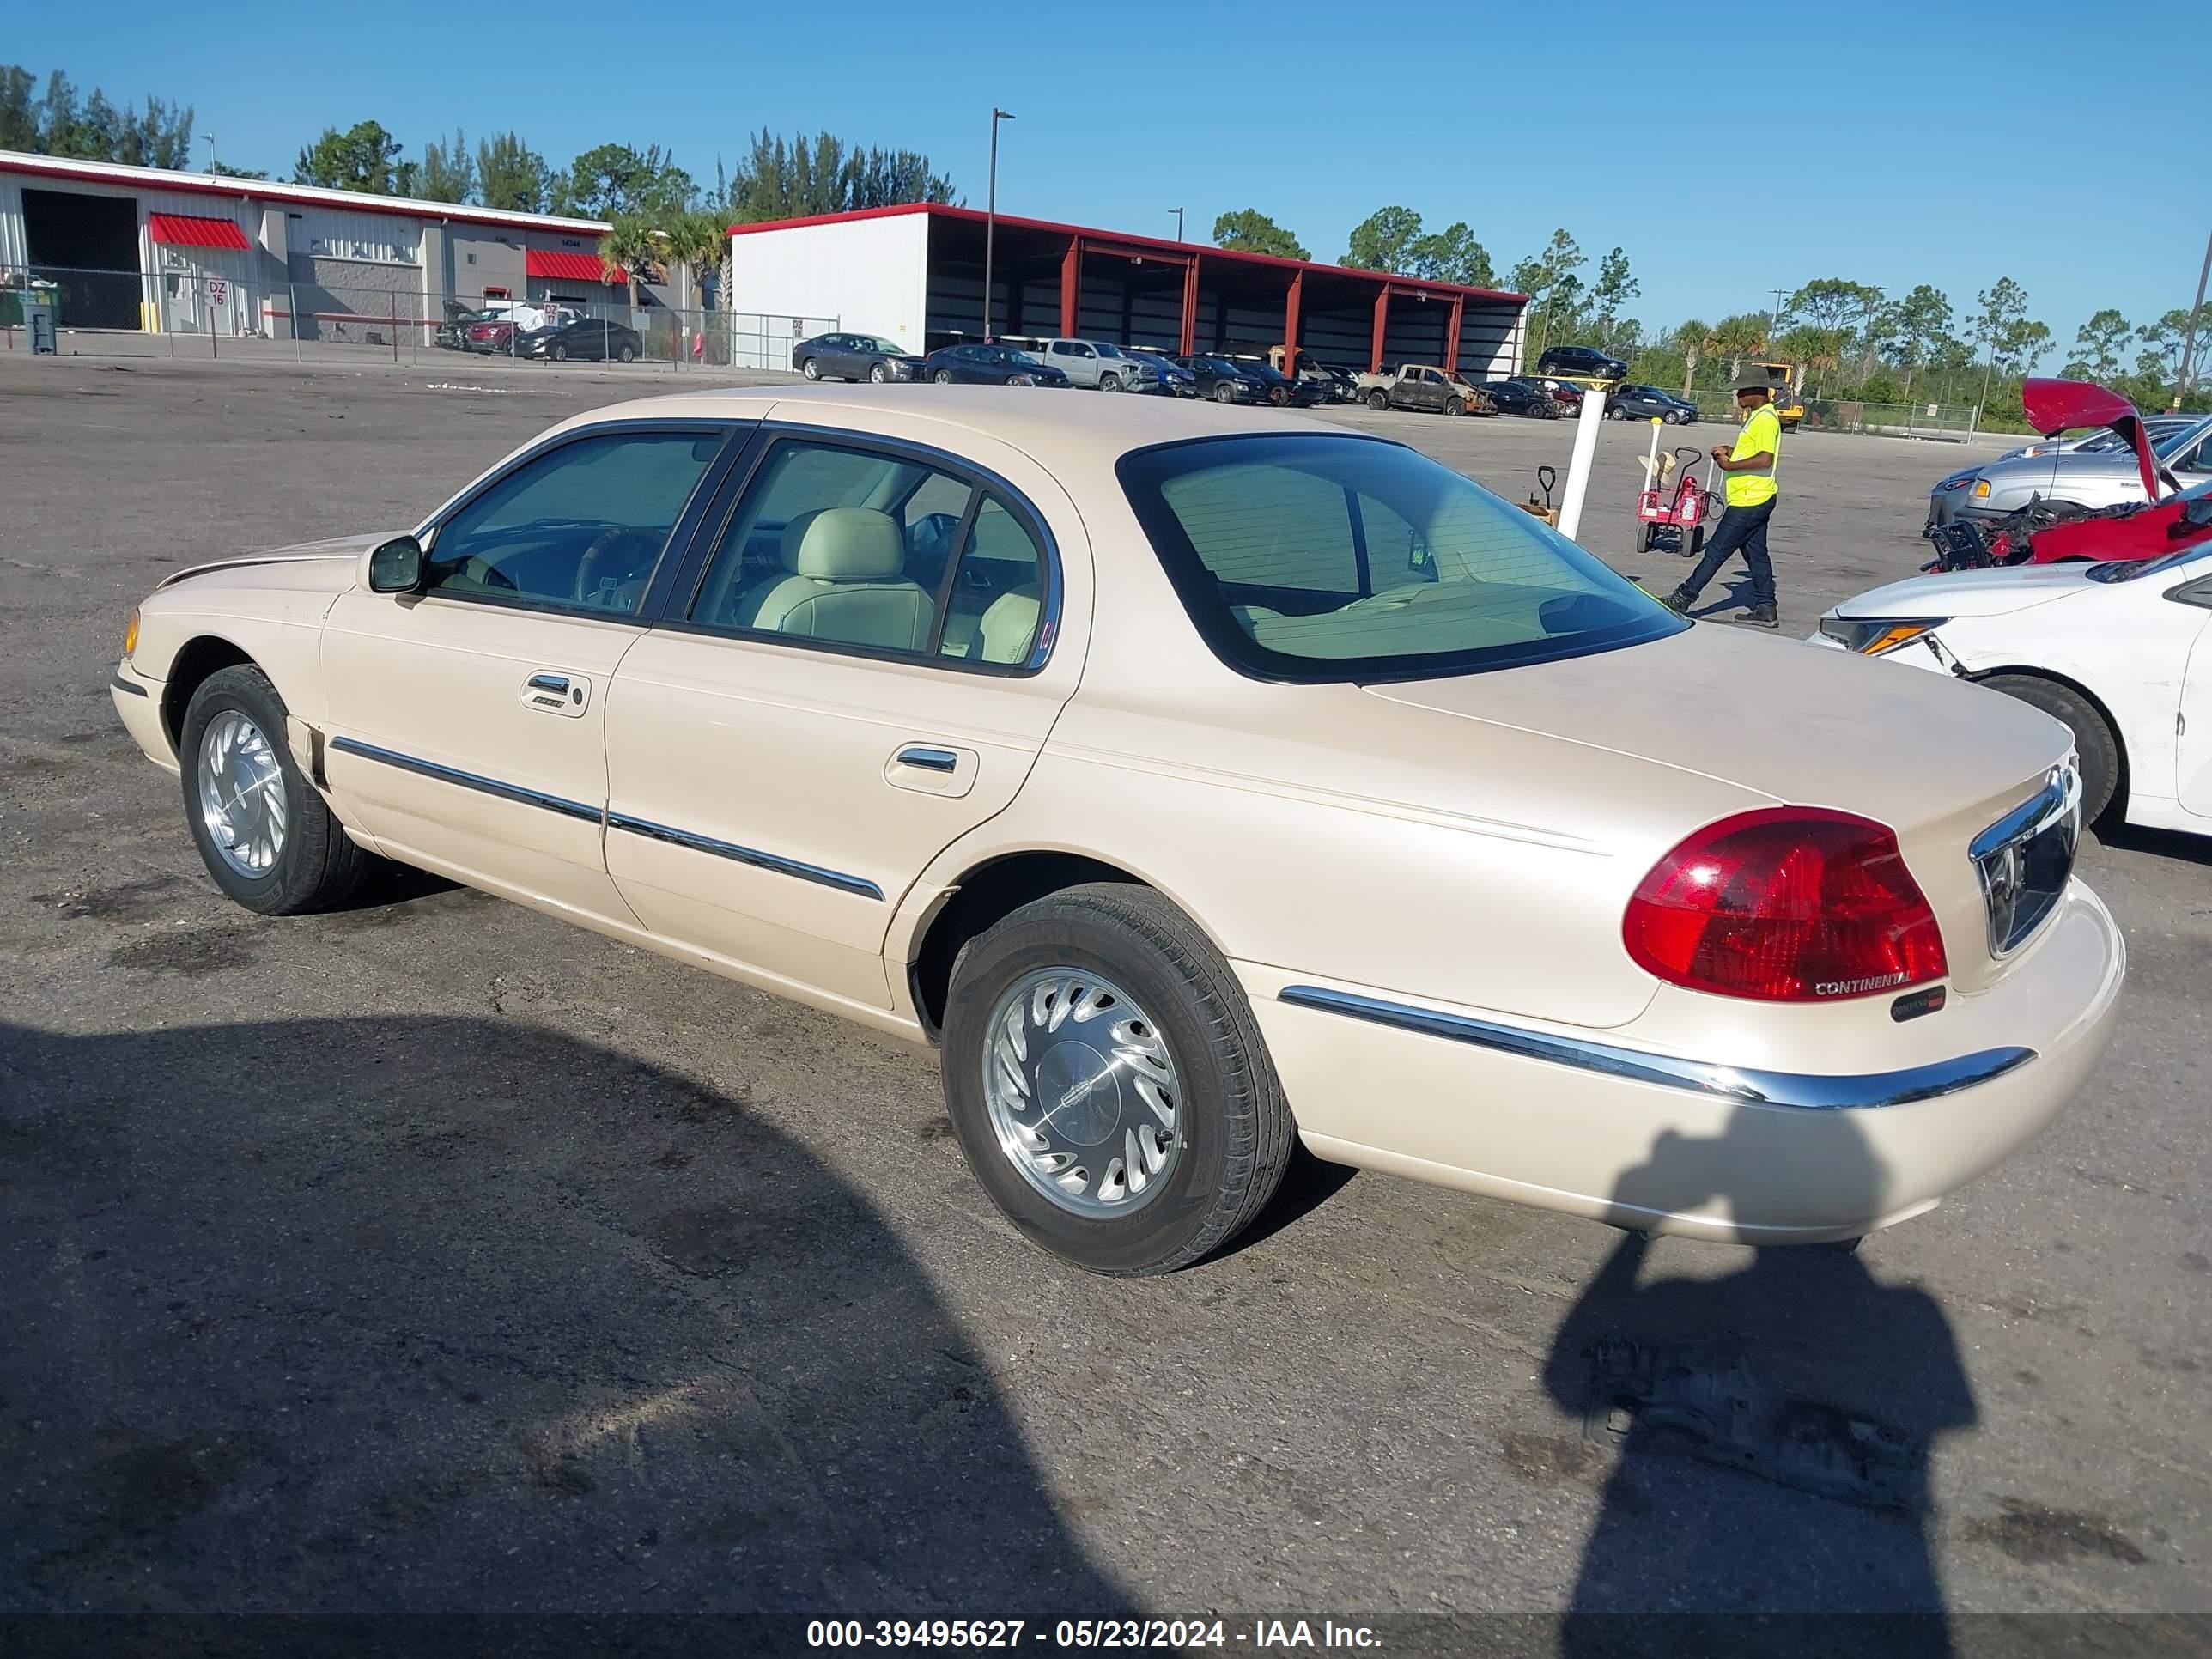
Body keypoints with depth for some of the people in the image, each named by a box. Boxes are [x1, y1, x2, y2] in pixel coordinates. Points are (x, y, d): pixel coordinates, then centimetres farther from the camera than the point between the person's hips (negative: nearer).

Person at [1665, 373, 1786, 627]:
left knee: (1716, 551, -5)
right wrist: (1731, 453, 11)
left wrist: (1730, 465, -21)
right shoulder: (1757, 417, 17)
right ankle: (1765, 610, 14)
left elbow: (1765, 459, -26)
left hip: (1749, 501, -11)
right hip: (1754, 499, 11)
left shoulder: (1765, 419, -16)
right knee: (1756, 555, 11)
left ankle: (1684, 598, -1)